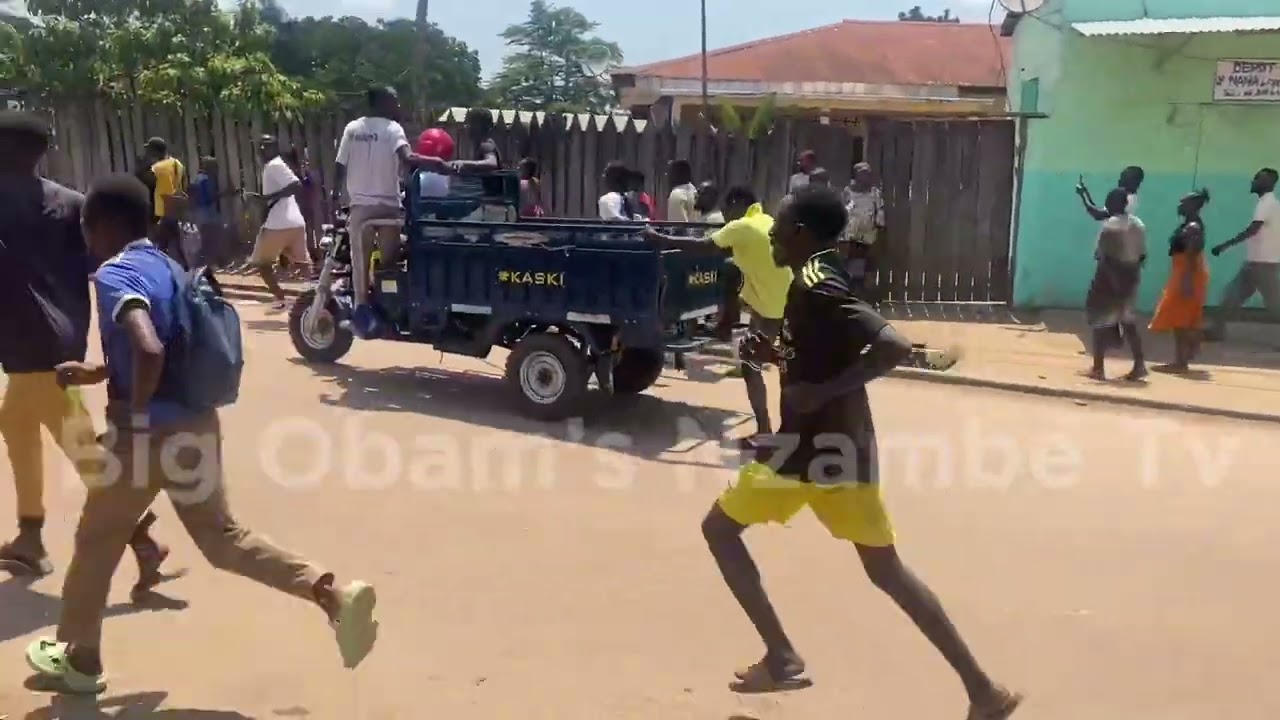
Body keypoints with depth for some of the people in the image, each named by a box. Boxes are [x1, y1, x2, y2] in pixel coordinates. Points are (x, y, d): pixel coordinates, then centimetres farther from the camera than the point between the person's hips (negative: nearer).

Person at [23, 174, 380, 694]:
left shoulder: (115, 275, -15)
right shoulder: (164, 266, 11)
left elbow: (148, 351, -32)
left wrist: (134, 414, -18)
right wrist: (93, 374, 23)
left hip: (149, 431, -7)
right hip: (195, 424, 8)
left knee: (97, 544, 15)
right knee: (222, 537, 14)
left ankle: (80, 659, 34)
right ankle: (330, 593, -1)